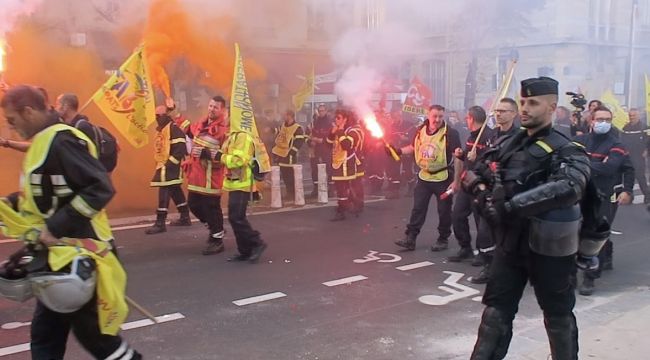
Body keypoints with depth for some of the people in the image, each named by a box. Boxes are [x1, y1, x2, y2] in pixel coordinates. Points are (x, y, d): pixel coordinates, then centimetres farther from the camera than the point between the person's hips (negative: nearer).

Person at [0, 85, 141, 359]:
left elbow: (100, 188, -26)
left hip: (75, 253, -10)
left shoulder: (60, 140, -18)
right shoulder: (43, 142, 12)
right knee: (44, 334, 14)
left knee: (91, 330, 1)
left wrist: (55, 228, -25)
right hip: (56, 253, 10)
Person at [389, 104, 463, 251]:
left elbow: (458, 157, -15)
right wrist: (399, 150, 1)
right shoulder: (421, 131, 1)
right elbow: (413, 147, 19)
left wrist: (456, 181, -19)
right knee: (418, 208, 6)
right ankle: (410, 238, 12)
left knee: (444, 211, 8)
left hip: (443, 178, -4)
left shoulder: (450, 133, -14)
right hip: (424, 177, 4)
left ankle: (443, 239, 23)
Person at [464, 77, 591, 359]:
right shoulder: (508, 144, 7)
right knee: (497, 309, 11)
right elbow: (475, 172, 15)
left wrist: (509, 206, -37)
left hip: (547, 246, -5)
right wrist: (480, 189, -10)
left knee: (557, 314, 13)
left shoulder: (566, 152, -13)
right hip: (510, 241, 5)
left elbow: (568, 188, -33)